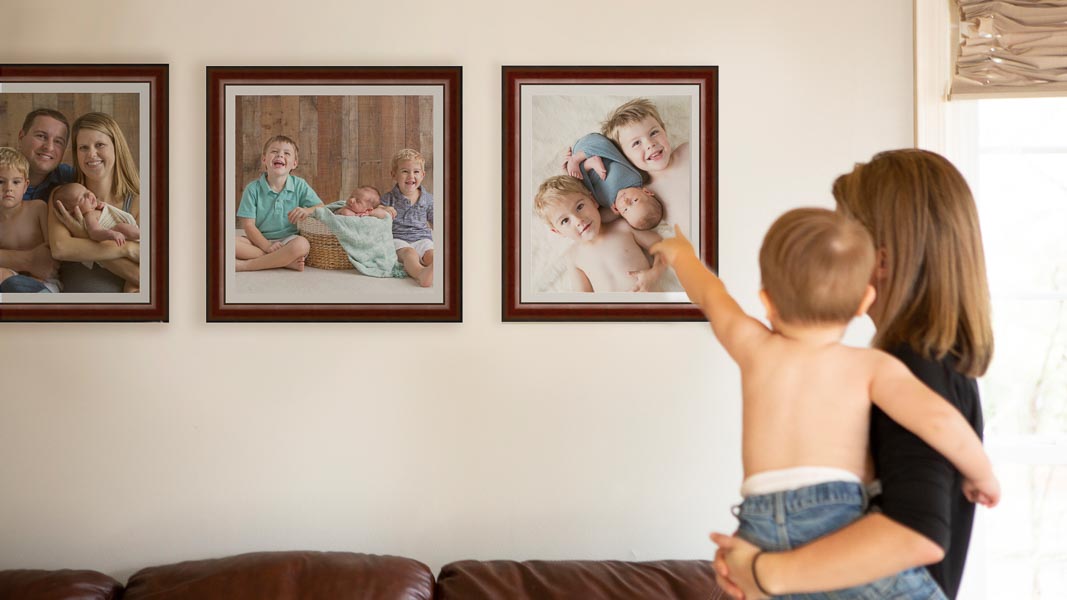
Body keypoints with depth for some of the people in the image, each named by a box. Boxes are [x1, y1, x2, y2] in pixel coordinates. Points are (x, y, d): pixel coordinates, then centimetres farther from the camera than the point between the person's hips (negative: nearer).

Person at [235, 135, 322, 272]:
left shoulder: (300, 186, 4)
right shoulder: (253, 188, 0)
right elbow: (248, 225, -5)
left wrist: (307, 211, -21)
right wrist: (266, 246, -22)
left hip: (288, 240, 0)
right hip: (260, 241, 0)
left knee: (302, 244, -35)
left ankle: (244, 265, -26)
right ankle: (285, 261, -29)